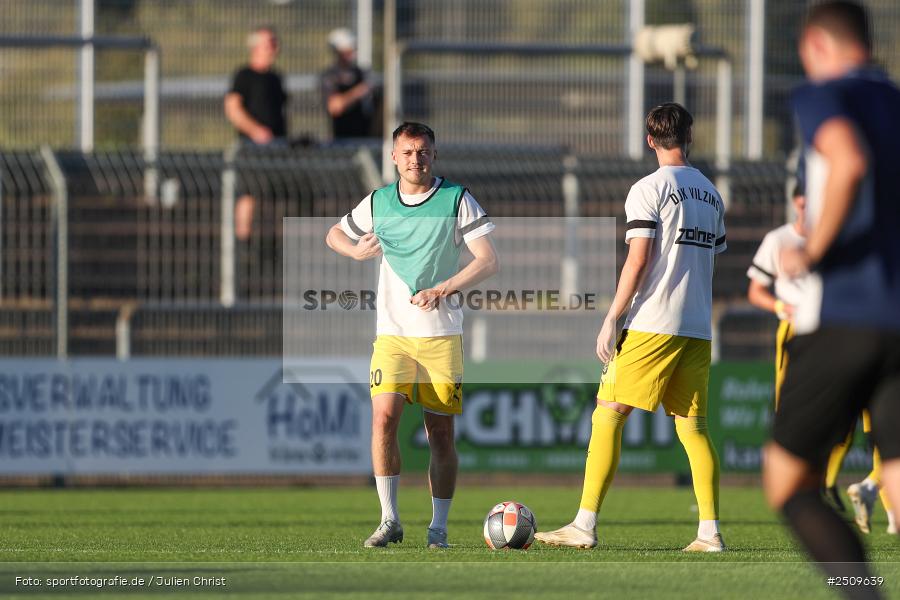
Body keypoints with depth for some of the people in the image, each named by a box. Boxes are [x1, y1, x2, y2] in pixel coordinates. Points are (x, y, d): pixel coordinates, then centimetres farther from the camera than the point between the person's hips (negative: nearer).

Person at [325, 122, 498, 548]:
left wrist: (444, 289, -19)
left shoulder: (457, 200, -3)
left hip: (442, 333, -2)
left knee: (441, 432, -1)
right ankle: (389, 520, -10)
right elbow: (334, 234, 22)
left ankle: (438, 527, 9)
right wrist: (356, 251, 0)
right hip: (392, 332, 2)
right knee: (383, 416, -16)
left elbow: (488, 261, -6)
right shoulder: (378, 202, 6)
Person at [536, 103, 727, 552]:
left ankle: (584, 526, -9)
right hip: (698, 327, 6)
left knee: (608, 416, -3)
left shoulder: (649, 190, -6)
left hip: (652, 325, -6)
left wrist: (611, 319, -9)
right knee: (692, 426, 9)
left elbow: (637, 261, -12)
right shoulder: (712, 195, 14)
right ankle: (710, 532, 2)